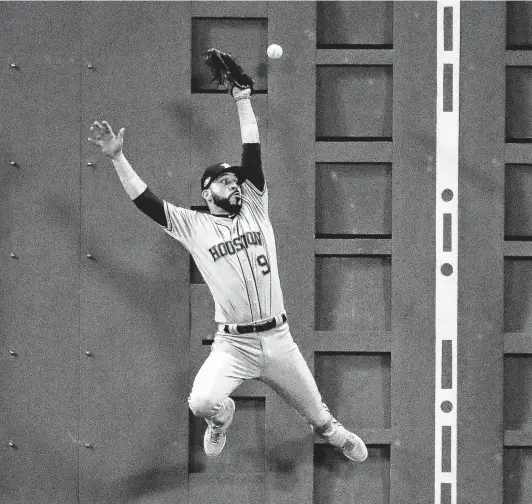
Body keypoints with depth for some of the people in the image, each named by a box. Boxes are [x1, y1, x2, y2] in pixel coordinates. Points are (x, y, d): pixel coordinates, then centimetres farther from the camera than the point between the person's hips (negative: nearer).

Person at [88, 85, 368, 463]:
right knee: (202, 403, -26)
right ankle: (222, 418, 13)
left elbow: (253, 155, 1)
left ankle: (332, 433, 52)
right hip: (233, 344, -2)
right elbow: (146, 201, -7)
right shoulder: (194, 226, 1)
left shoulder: (255, 210, 7)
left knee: (317, 415, 12)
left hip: (279, 339, 2)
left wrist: (243, 101, -1)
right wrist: (117, 158, -14)